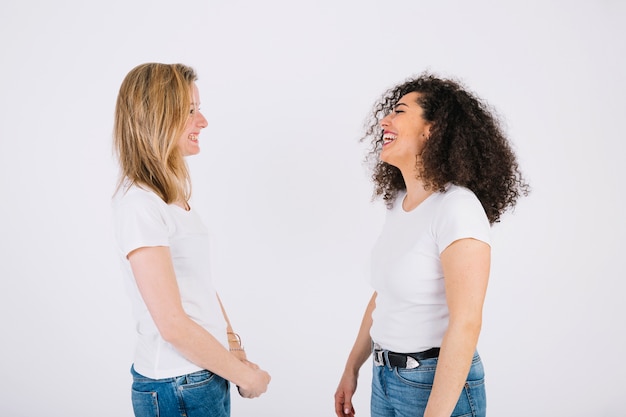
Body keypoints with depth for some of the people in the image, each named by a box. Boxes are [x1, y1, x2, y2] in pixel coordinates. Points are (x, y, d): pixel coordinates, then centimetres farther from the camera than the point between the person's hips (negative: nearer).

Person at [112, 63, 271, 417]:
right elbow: (173, 324, -22)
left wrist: (234, 347, 0)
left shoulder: (173, 195, 7)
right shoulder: (139, 205, -20)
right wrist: (244, 375, -12)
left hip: (209, 372, 8)